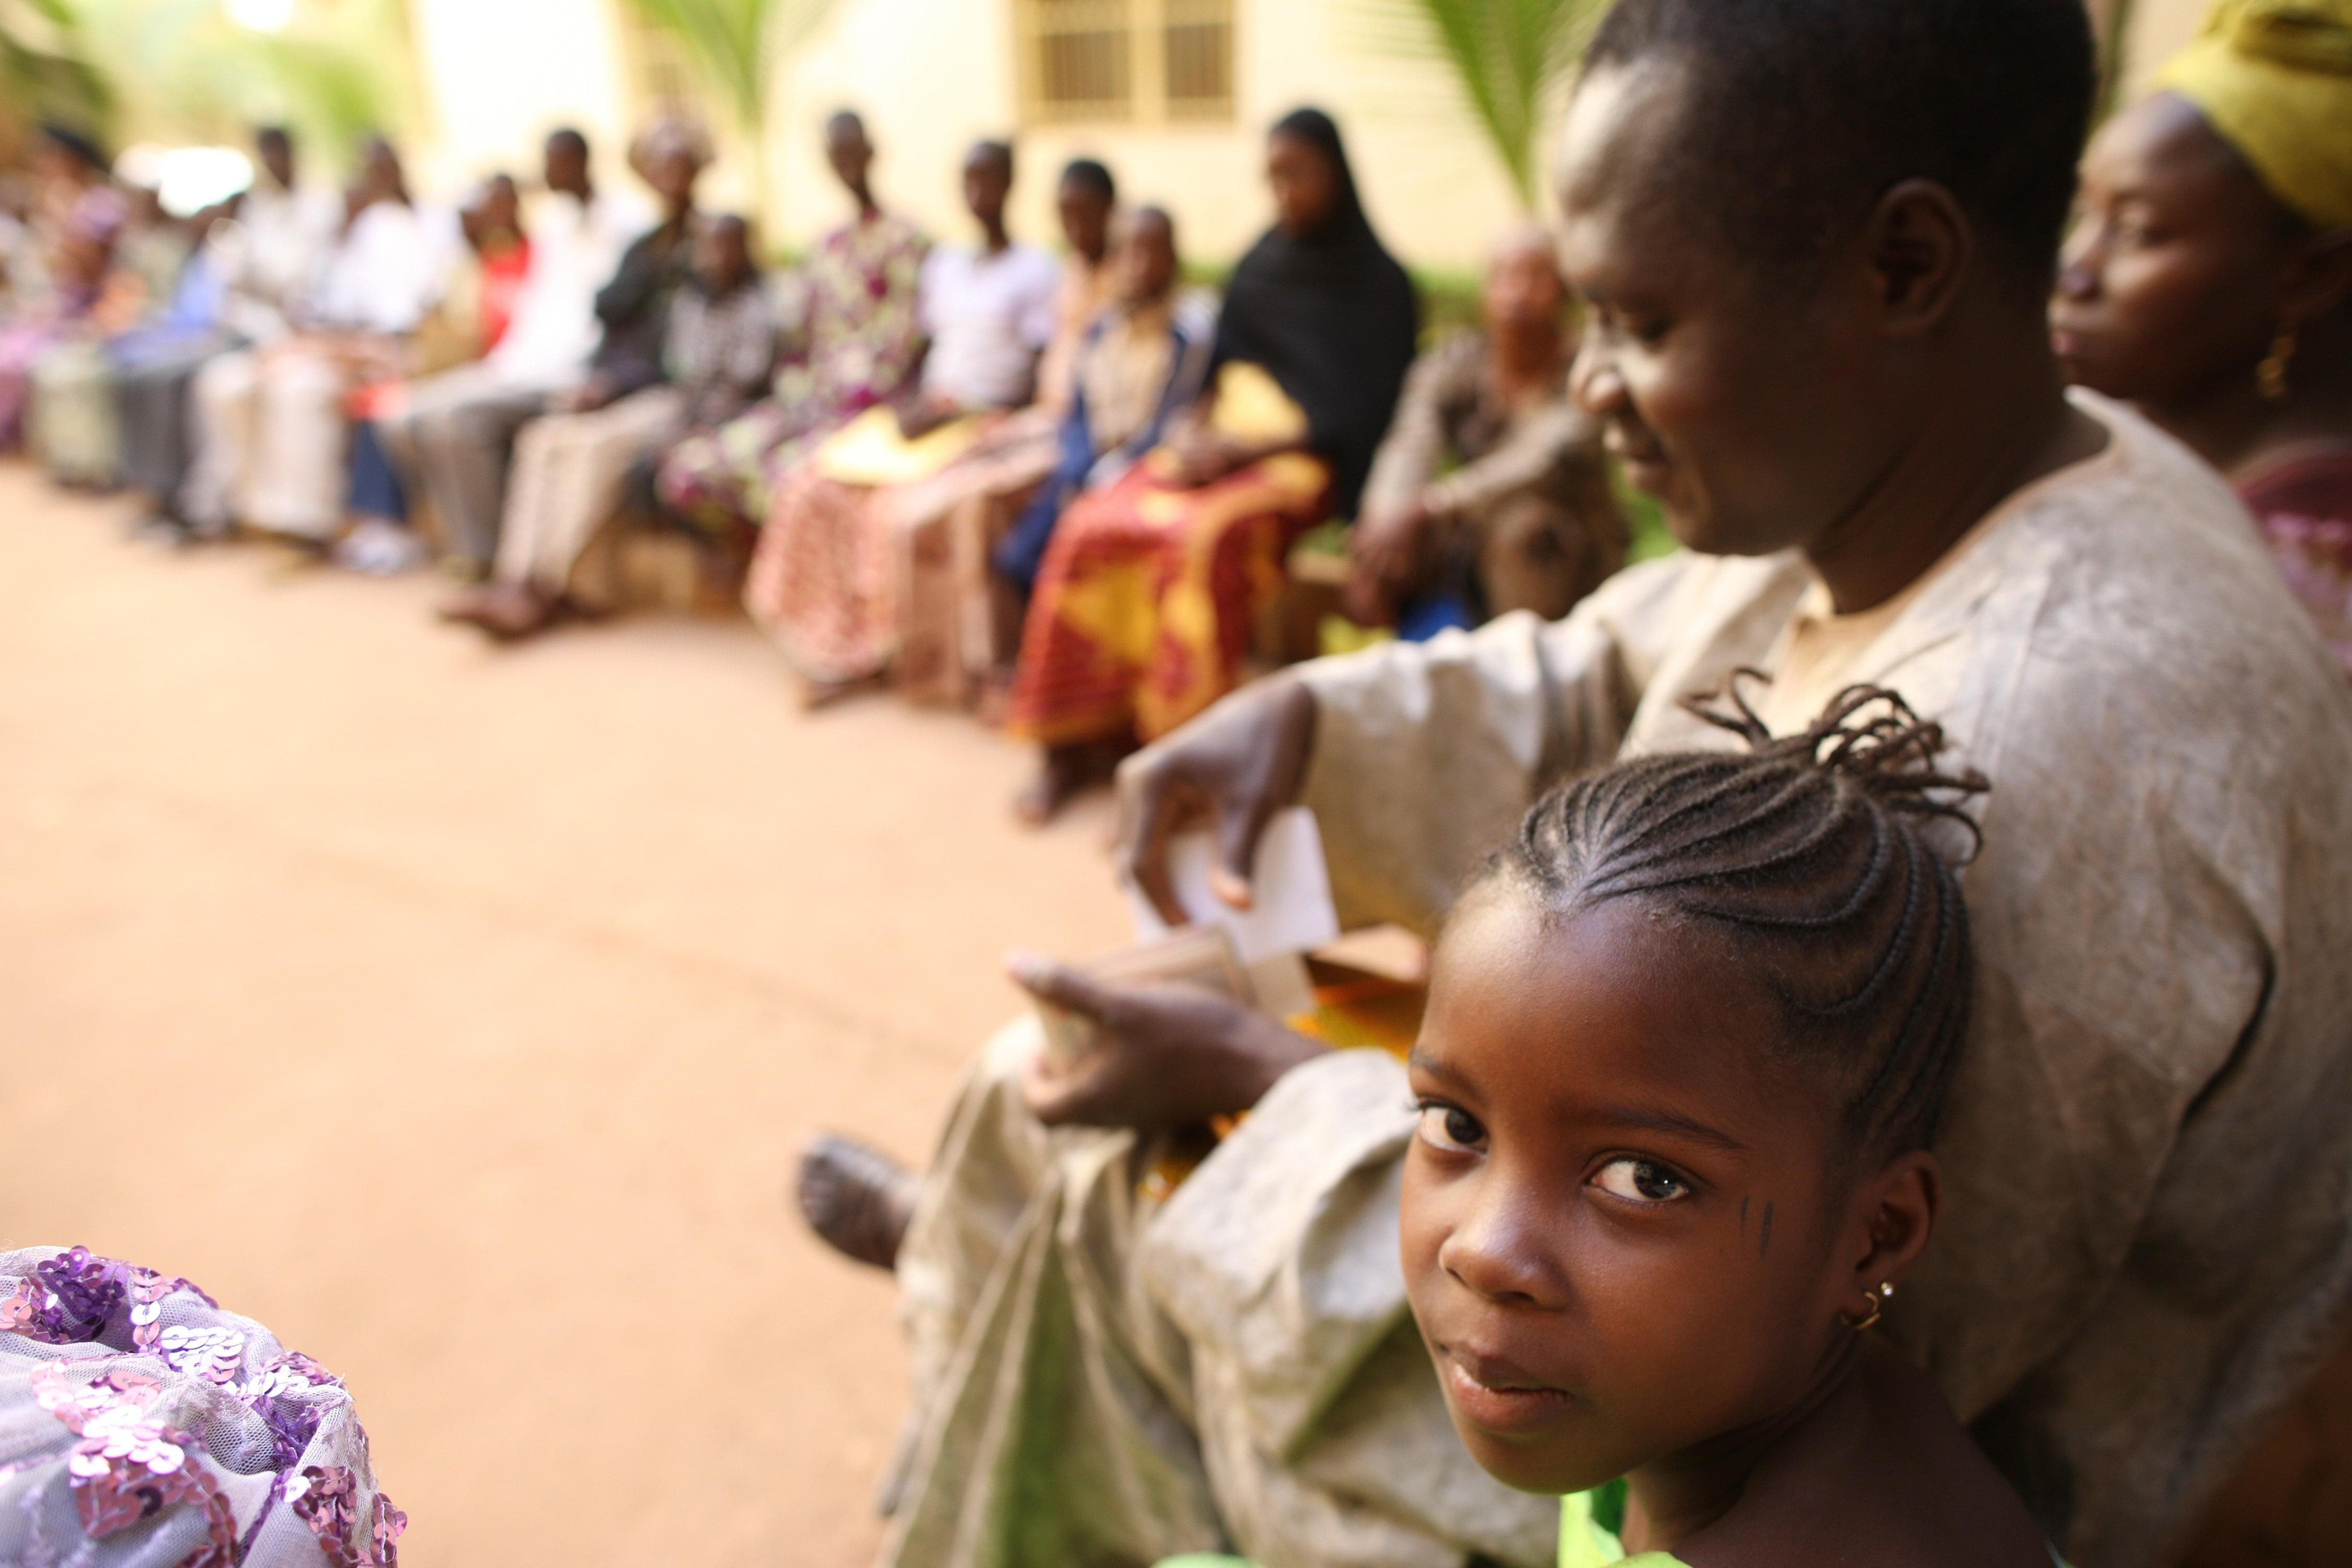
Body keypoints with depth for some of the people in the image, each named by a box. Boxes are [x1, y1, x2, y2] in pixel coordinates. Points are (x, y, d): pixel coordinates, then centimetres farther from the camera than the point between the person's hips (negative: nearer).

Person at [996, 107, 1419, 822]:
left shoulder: (1380, 285, 0)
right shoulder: (1259, 265, 16)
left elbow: (1357, 417, -9)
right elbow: (1219, 369, 17)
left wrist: (1241, 450, -17)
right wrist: (1196, 432, -6)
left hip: (1310, 463, -5)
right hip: (1224, 442, 6)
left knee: (1204, 537, -36)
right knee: (1090, 526, -20)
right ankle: (1077, 737, -15)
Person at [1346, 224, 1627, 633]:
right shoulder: (1454, 363, -1)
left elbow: (1546, 462, -31)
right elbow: (1410, 448, -19)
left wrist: (1430, 505, -45)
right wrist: (1385, 515, -42)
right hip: (1470, 548, 3)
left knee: (1522, 521, -34)